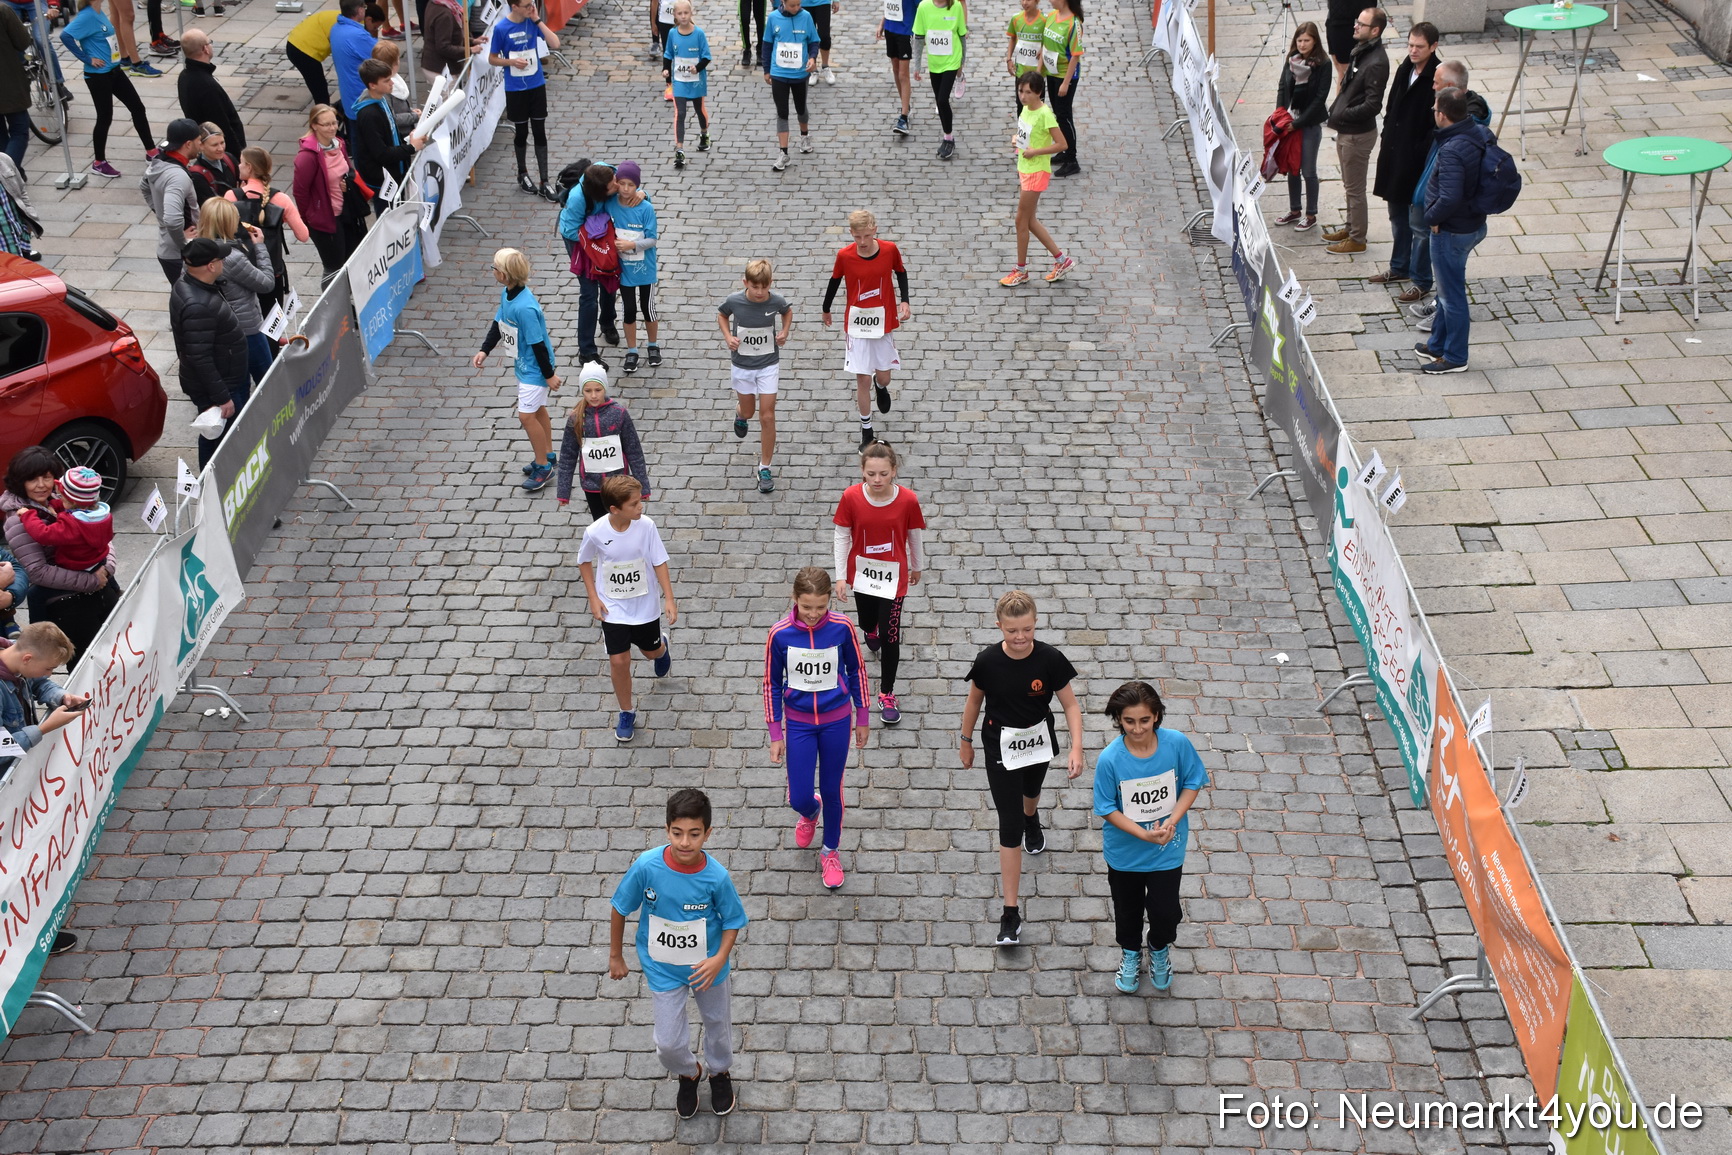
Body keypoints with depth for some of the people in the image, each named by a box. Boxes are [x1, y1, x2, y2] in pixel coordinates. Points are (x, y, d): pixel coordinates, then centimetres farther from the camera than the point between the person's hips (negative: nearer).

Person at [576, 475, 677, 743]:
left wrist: (669, 599, -11)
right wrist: (593, 598, -5)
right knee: (619, 661, -3)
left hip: (644, 604, 1)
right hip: (612, 607, -1)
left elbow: (659, 562, -9)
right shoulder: (595, 532, -21)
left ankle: (662, 646, 61)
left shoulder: (646, 525, -21)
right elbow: (584, 562, -1)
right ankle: (627, 713, 19)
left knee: (652, 651, 21)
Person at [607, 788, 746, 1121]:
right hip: (662, 969, 0)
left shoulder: (716, 876, -28)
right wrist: (615, 956, 0)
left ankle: (719, 1072, 56)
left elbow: (732, 921, -11)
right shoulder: (647, 866, -27)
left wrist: (719, 958, -28)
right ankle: (688, 1074, 45)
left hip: (706, 966, 0)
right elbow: (620, 909, -10)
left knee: (717, 1023, 24)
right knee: (669, 1043, 9)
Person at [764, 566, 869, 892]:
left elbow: (857, 671, 0)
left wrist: (863, 718, 6)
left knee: (831, 791, 12)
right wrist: (775, 734, -2)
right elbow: (772, 684, -4)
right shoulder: (780, 634, -17)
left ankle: (831, 851, 37)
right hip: (798, 723, 0)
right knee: (800, 798, 3)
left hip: (837, 721, 0)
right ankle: (809, 812, 42)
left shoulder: (842, 627, -16)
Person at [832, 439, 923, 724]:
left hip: (893, 575, -2)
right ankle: (871, 631, 65)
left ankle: (887, 694, 16)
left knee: (890, 636, -2)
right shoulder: (851, 497, -18)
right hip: (862, 572, 2)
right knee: (866, 621, 25)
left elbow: (914, 537, -3)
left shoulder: (907, 500, -20)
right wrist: (841, 576, -6)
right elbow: (842, 537, -7)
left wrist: (916, 567, 11)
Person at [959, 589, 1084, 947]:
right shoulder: (988, 661, -21)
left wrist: (1076, 748, -24)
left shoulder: (1050, 659, -21)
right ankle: (1011, 913, -2)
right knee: (1009, 827, -6)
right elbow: (974, 701, -3)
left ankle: (1032, 819, 73)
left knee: (1031, 794, 33)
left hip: (1039, 741, 2)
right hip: (1001, 746, -2)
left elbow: (1071, 706, -13)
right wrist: (966, 741, 7)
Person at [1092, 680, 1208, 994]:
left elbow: (1192, 783, -7)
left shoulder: (1177, 744, -21)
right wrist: (1145, 834, -26)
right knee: (1128, 908, 22)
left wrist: (1172, 821, -20)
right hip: (1125, 852, 0)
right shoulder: (1110, 759, -26)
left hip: (1168, 850, 1)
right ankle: (1131, 954, 53)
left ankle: (1159, 951, 48)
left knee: (1165, 910, 12)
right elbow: (1107, 809, -16)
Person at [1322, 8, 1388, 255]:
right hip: (1346, 131, 10)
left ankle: (1357, 239, 14)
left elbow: (1372, 104, -27)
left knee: (1355, 188, 3)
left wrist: (1340, 115, -24)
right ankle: (1350, 227, 37)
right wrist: (1336, 110, 6)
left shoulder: (1376, 63, -24)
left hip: (1358, 134, -10)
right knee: (1349, 185, 23)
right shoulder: (1360, 50, 5)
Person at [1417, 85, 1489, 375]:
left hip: (1451, 232, -10)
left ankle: (1455, 357, 20)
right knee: (1447, 289, 24)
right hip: (1474, 223, 10)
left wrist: (1432, 217, -19)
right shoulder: (1482, 134, -2)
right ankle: (1438, 345, 40)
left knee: (1452, 295, 6)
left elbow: (1449, 198, -38)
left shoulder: (1451, 151, -31)